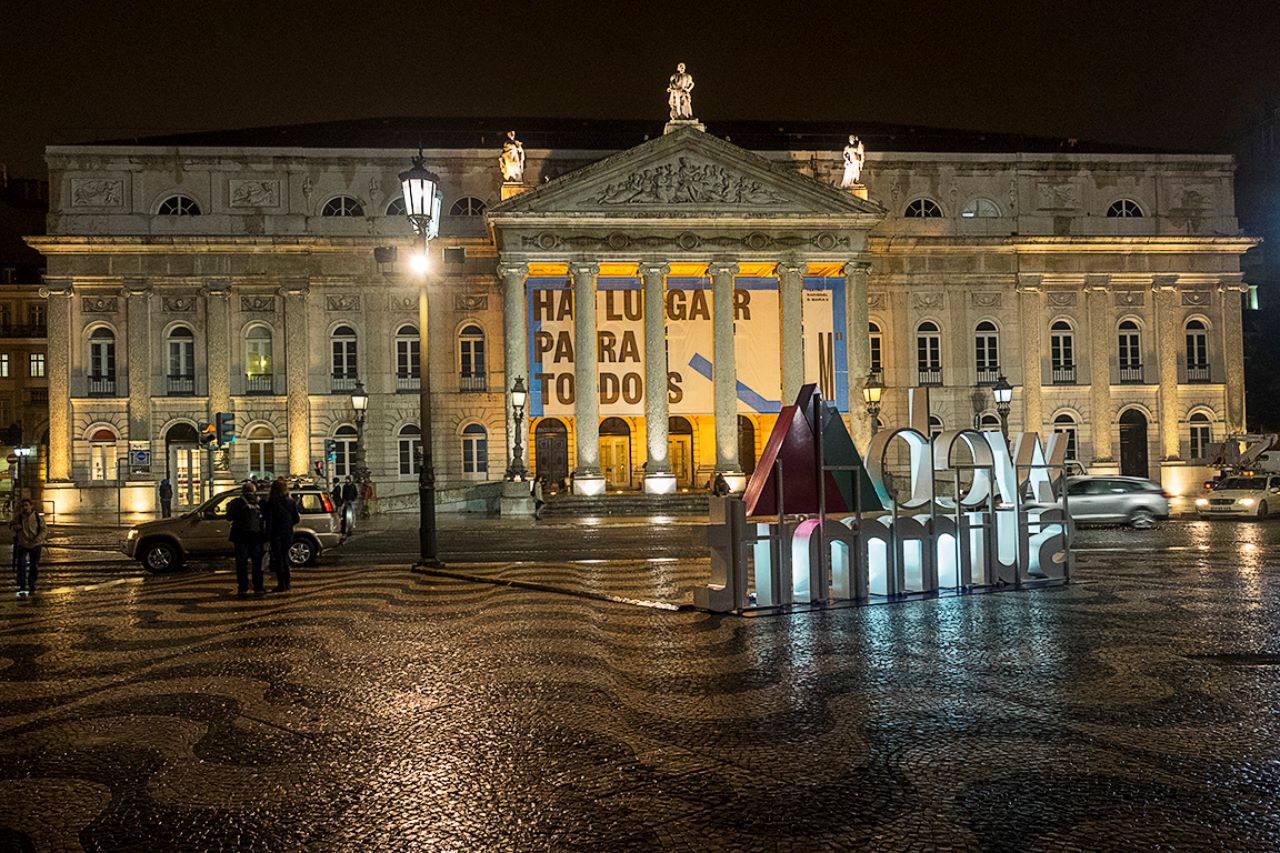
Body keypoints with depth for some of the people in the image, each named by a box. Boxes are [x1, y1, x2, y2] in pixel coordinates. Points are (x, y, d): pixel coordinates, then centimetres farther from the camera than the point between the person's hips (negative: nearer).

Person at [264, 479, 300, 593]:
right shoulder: (291, 501, 2)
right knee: (285, 558, 14)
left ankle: (281, 584, -1)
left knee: (278, 559, 1)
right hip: (288, 533, 4)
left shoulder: (272, 502, -9)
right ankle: (286, 584, 14)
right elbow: (296, 519, 3)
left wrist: (267, 537, -8)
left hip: (276, 534, -4)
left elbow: (269, 520, -11)